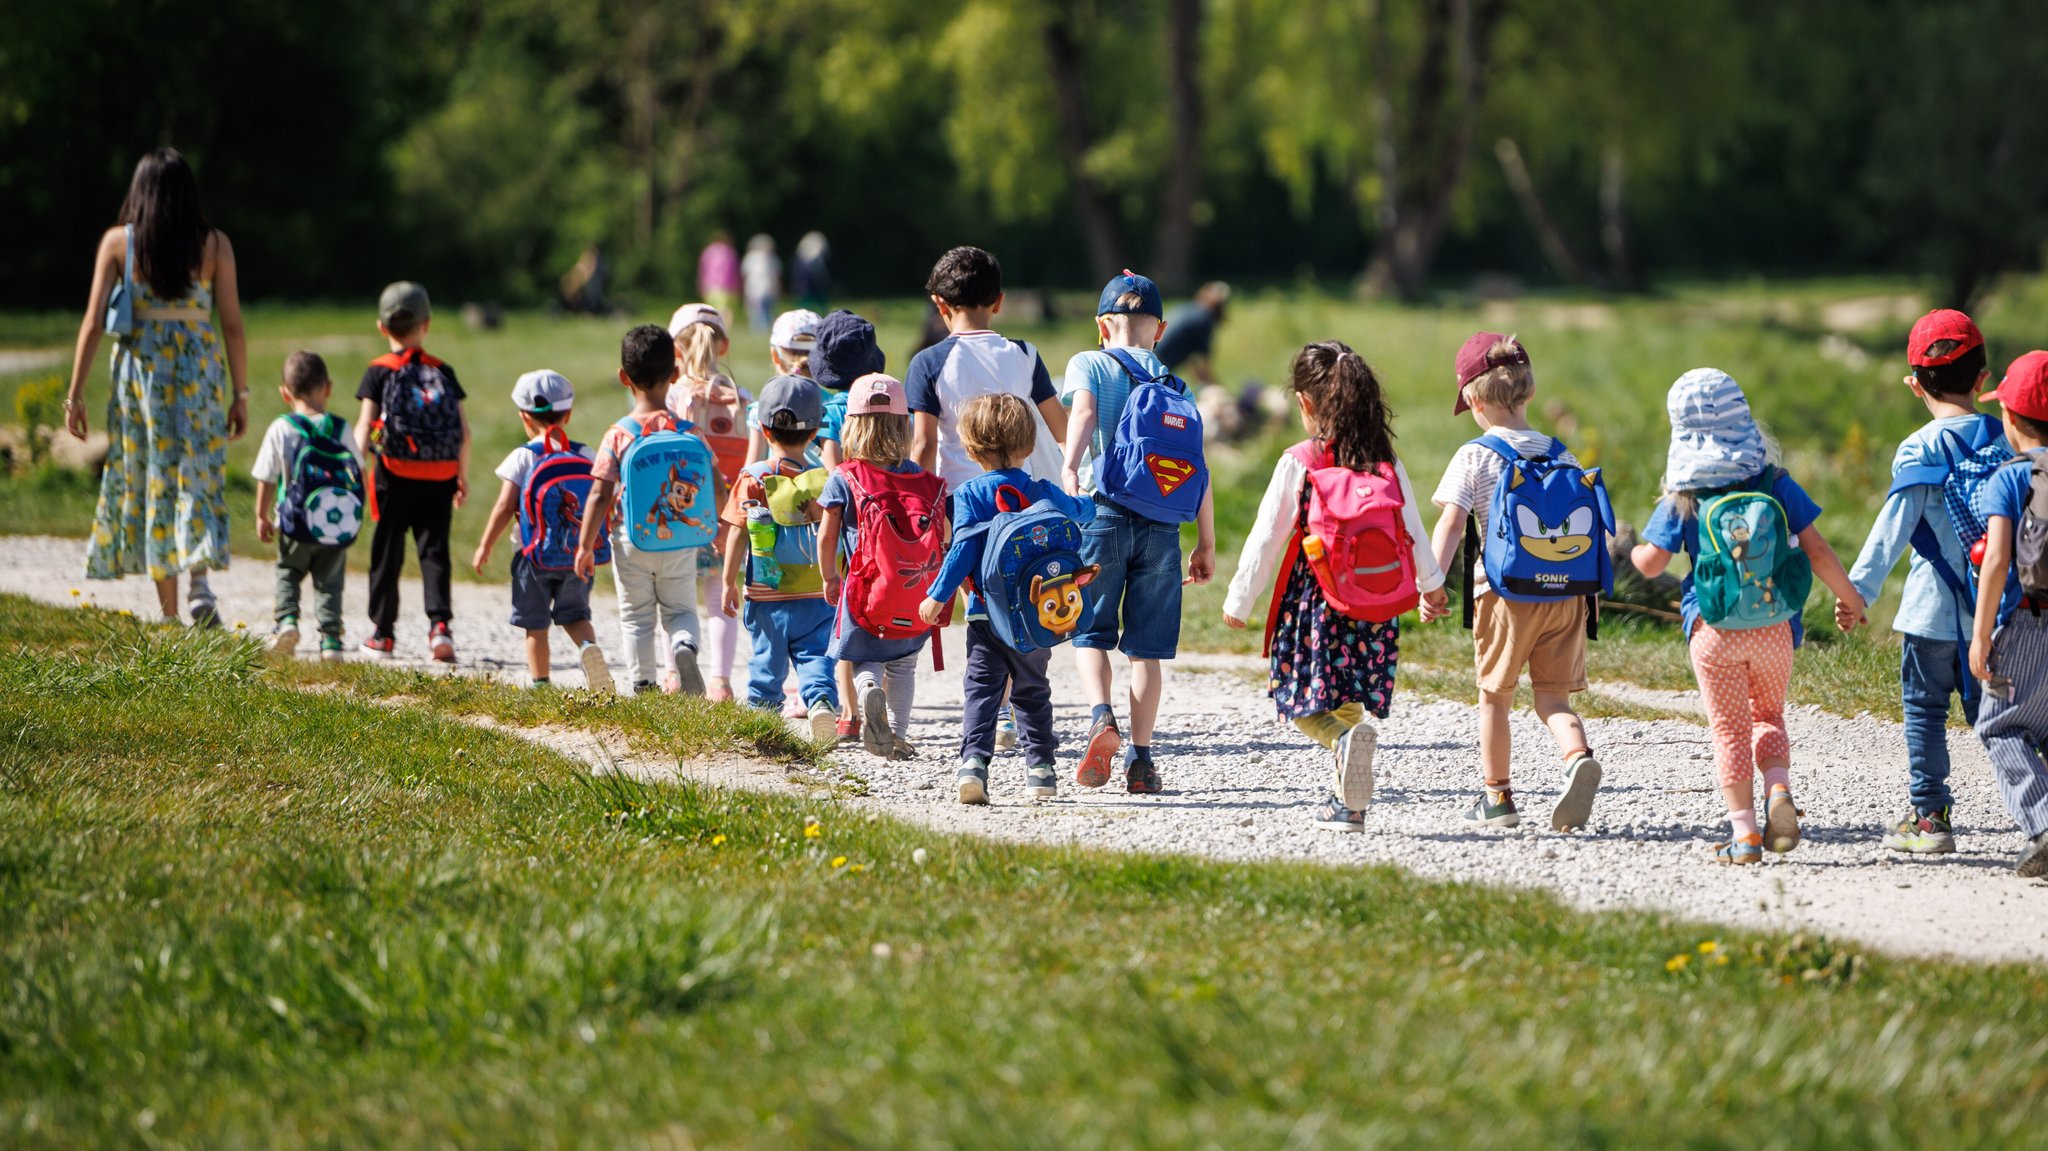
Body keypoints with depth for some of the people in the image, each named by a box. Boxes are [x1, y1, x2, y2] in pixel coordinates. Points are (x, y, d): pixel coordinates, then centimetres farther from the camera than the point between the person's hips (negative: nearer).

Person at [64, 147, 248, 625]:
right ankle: (198, 577, -15)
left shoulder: (118, 242, -2)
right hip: (200, 368, 0)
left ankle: (168, 610, 8)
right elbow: (232, 325, -2)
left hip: (139, 368, 0)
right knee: (197, 477, 10)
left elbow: (93, 322, -4)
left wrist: (75, 393, 0)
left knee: (150, 480, 8)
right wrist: (241, 394, 6)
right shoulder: (214, 244, -1)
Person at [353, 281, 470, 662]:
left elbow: (365, 425, -7)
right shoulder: (443, 372, 8)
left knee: (387, 550, 8)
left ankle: (383, 631, 15)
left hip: (395, 473, -2)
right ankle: (440, 623, -14)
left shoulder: (379, 372, 1)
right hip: (440, 477, 2)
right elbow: (464, 431, 6)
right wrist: (463, 475, 16)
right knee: (434, 549, 3)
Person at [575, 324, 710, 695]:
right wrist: (715, 527, 16)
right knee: (680, 609, 13)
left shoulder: (618, 435, -10)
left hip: (631, 540, -1)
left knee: (637, 617, 12)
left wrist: (586, 545, -4)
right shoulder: (687, 430, -5)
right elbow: (714, 484, -1)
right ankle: (685, 647, -17)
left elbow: (600, 495, -11)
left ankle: (642, 684, 11)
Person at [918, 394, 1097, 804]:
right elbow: (1079, 511, 22)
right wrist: (1088, 502, 46)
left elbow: (963, 548, -12)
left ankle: (974, 760, -21)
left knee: (981, 689, -4)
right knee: (1032, 691, 16)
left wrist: (937, 597, -7)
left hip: (987, 614, -3)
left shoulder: (970, 494, -7)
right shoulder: (1043, 492, 3)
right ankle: (1040, 766, 15)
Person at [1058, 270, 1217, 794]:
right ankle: (1141, 759, 3)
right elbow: (1199, 469, 9)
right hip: (1161, 525, 2)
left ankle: (1101, 717, -17)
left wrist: (1070, 465, -31)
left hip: (1105, 512, -2)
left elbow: (1084, 411, -15)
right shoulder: (1174, 385, 15)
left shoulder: (1090, 364, 8)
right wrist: (1206, 543, 12)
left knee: (1091, 632, 9)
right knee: (1147, 645, 7)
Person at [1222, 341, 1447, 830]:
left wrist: (1240, 600, 6)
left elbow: (1267, 537, -5)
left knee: (1303, 701, 3)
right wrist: (1430, 584, 32)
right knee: (1348, 699, 16)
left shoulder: (1299, 463, -8)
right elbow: (1413, 531, 13)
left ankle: (1346, 738, -28)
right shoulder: (1387, 464, 4)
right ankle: (1348, 802, 12)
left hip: (1315, 600, -4)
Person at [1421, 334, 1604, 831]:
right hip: (1565, 591, 3)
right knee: (1553, 696, 7)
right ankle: (1578, 757, -22)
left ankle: (1497, 795, 20)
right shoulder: (1561, 455, 9)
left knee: (1494, 696, 13)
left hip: (1505, 592, -3)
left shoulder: (1475, 457, -4)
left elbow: (1451, 523, -14)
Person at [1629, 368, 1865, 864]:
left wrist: (1636, 552, 16)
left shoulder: (1683, 499, -6)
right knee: (1768, 713, 20)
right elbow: (1816, 550, -4)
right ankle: (1779, 788, -7)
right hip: (1773, 628, 1)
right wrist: (1849, 596, 10)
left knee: (1729, 728, 8)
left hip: (1714, 632, -1)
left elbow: (1651, 563, -8)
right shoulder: (1774, 483, -3)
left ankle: (1744, 833, 3)